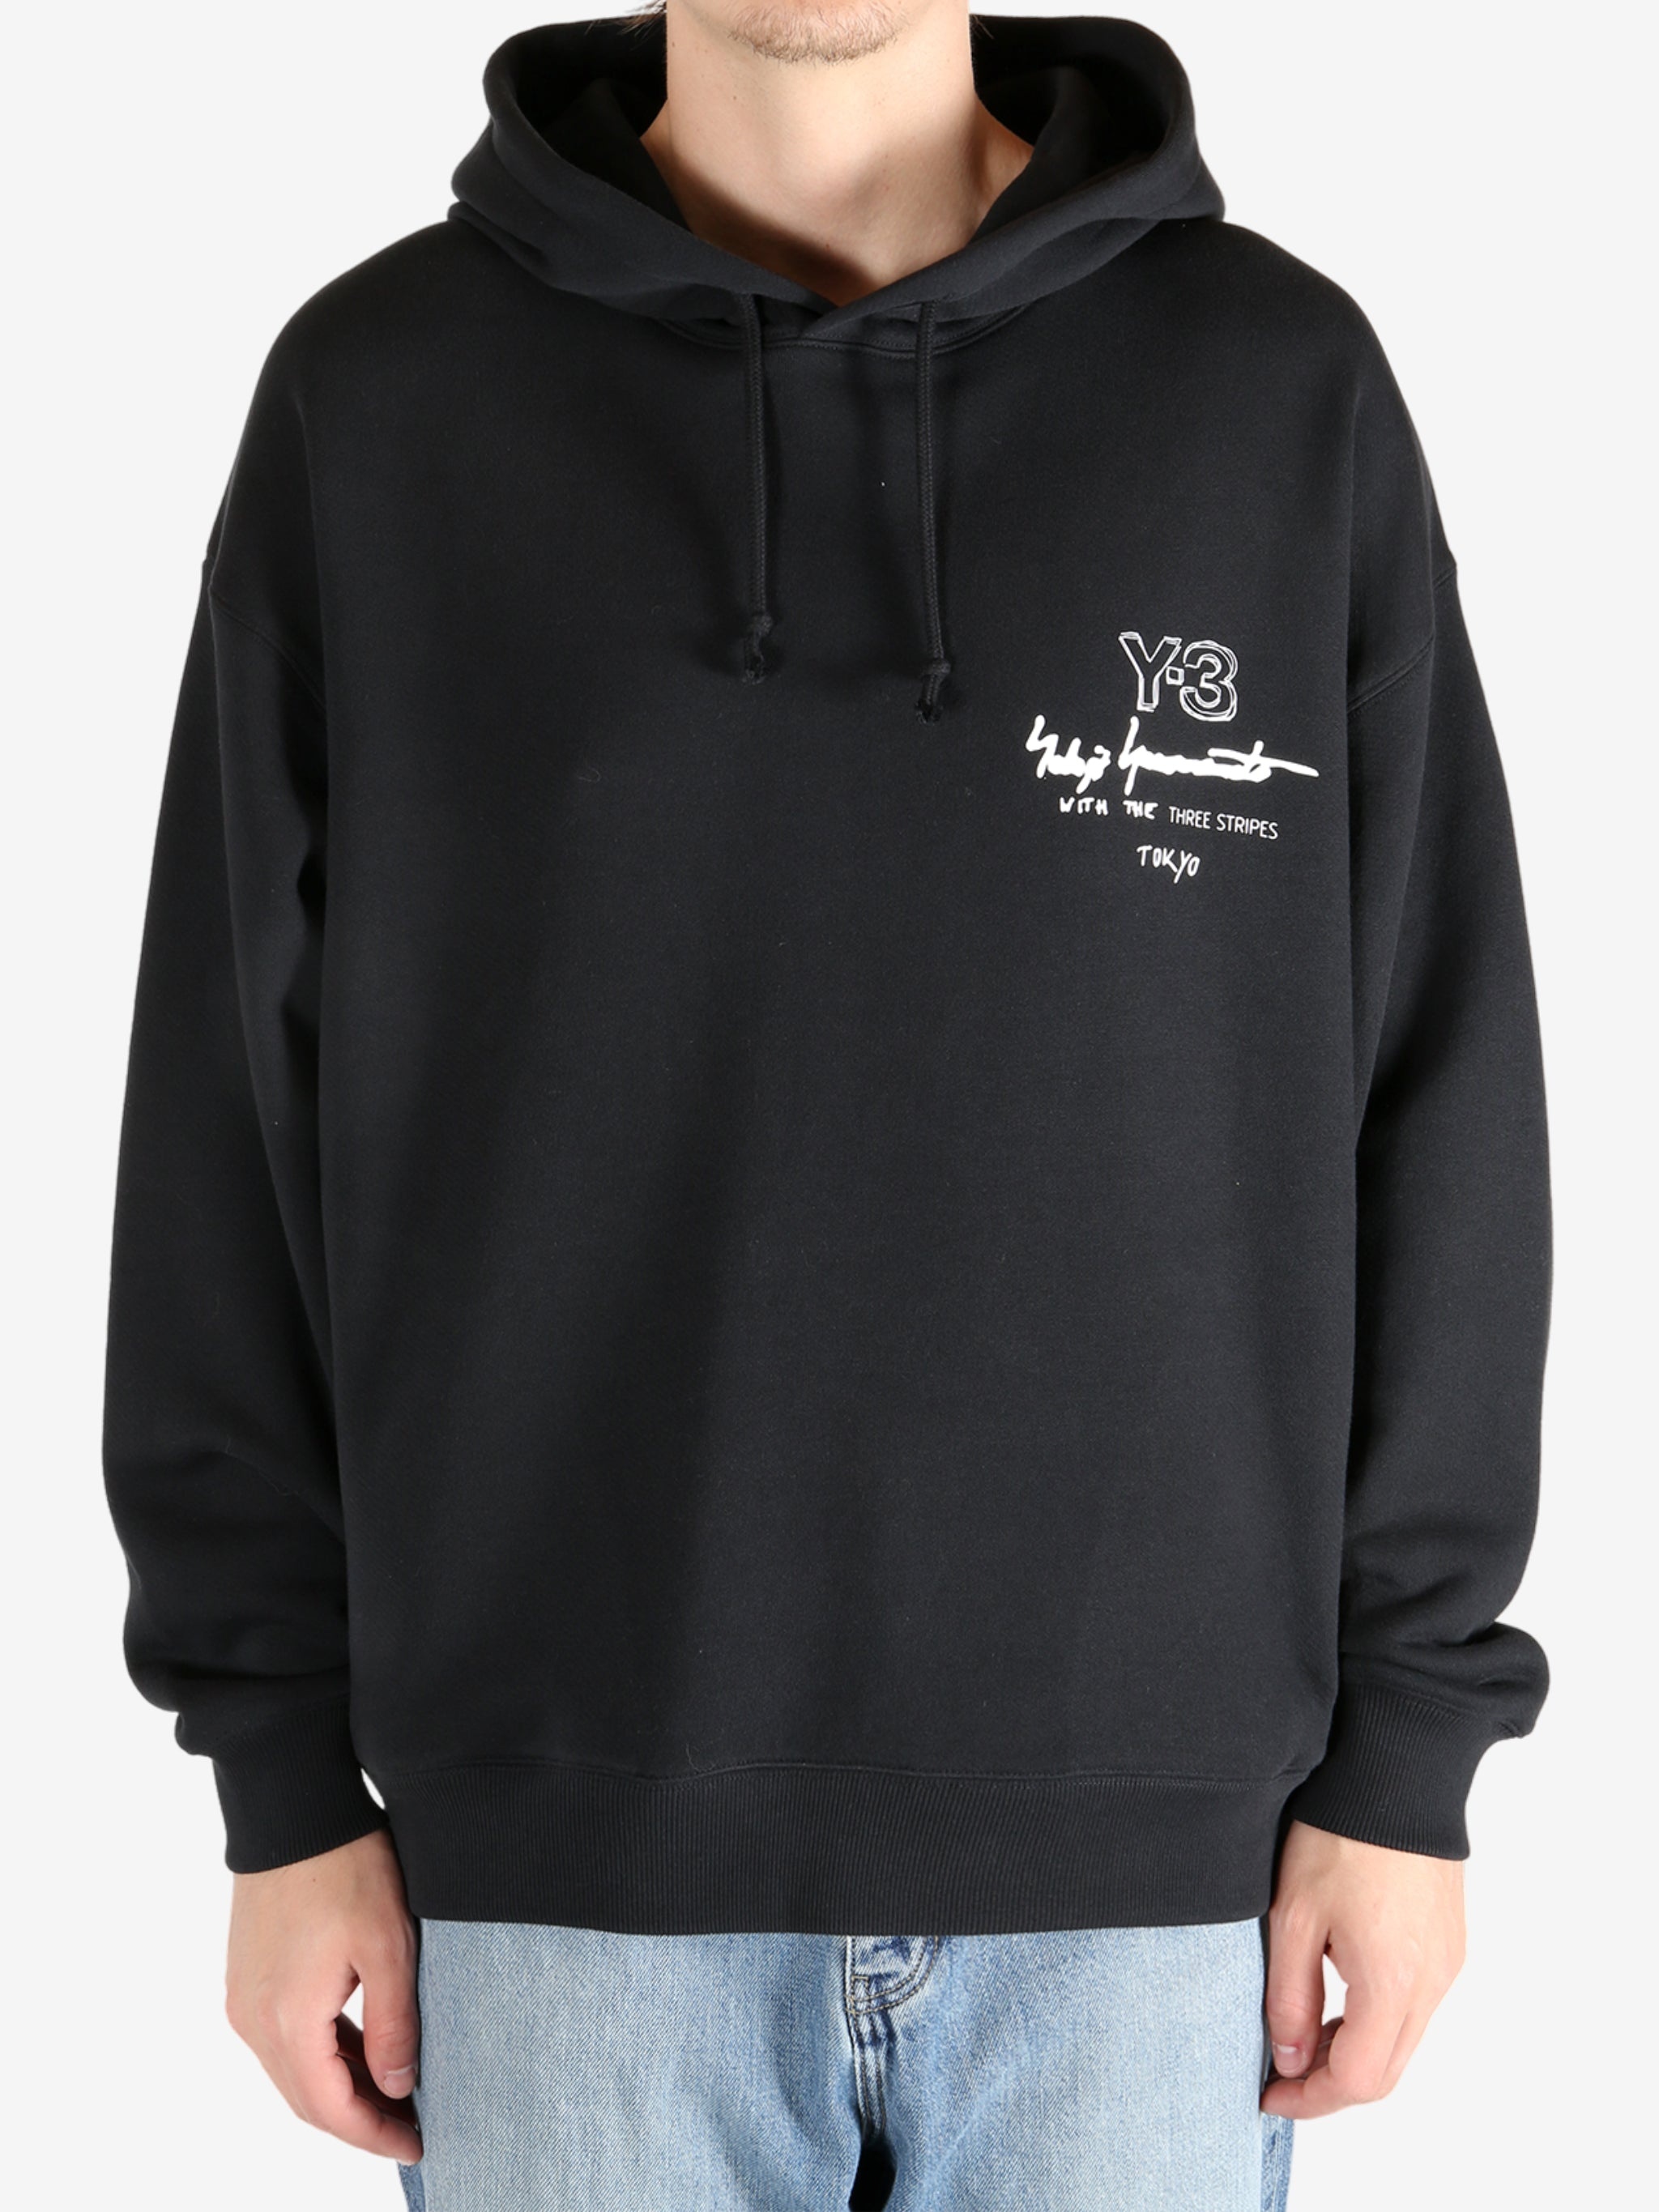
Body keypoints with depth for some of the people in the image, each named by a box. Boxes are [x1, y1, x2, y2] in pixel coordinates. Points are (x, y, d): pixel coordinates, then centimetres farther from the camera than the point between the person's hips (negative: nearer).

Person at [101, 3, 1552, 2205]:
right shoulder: (375, 398, -1)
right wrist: (285, 1773, 0)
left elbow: (1427, 1094, 1)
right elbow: (247, 1107, 1)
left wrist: (1407, 1754, 0)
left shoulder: (1287, 387, -1)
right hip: (572, 1842, 0)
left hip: (1144, 1840, 1)